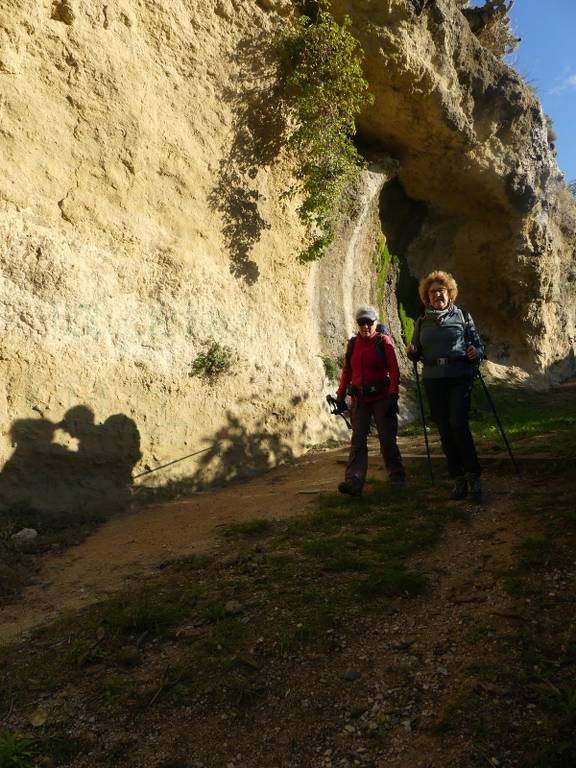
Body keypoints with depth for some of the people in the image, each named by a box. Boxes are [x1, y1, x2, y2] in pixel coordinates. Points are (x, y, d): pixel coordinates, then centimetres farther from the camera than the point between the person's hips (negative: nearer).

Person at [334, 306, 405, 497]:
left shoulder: (383, 341, -1)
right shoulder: (352, 344, 9)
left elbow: (394, 370, -5)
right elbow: (346, 371, 14)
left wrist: (393, 395, -14)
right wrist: (340, 395, 11)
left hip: (381, 398, -2)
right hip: (359, 399, 3)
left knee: (387, 438, 5)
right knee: (358, 439, -7)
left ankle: (396, 473, 27)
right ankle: (354, 482, -14)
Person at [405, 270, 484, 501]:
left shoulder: (463, 317, 7)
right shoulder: (422, 322, 13)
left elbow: (478, 345, 9)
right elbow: (417, 354, 18)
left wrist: (476, 353, -14)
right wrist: (411, 352, -5)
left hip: (459, 378, -3)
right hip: (433, 380, 3)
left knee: (458, 424, -17)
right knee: (444, 430, 3)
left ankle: (472, 475, -2)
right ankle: (459, 479, 14)